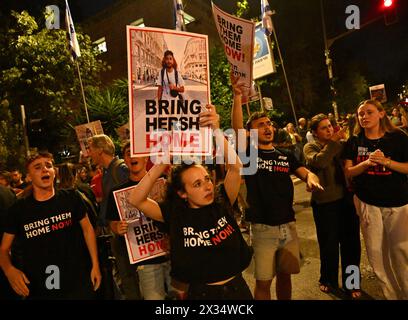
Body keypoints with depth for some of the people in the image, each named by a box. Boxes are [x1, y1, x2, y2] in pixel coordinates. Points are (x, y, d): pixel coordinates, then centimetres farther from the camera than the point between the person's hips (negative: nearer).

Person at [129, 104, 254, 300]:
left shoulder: (222, 203, -9)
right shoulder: (176, 214, -12)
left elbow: (235, 166, -20)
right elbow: (135, 200, -20)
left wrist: (216, 131, -30)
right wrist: (162, 163, -27)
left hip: (237, 287, 2)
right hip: (201, 292, -2)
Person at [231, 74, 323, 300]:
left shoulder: (286, 157, 10)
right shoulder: (249, 154, -3)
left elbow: (306, 172, 1)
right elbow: (237, 129, -18)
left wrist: (311, 179, -24)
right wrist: (238, 96, -28)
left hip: (288, 226, 4)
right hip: (263, 229, -4)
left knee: (284, 275, 18)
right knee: (263, 281, 5)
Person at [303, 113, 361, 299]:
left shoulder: (342, 144, 8)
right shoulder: (310, 148, -2)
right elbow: (319, 161, -24)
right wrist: (333, 142, -18)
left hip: (347, 200, 3)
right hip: (325, 203, -3)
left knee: (351, 243, 12)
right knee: (329, 244, 12)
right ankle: (328, 280, 37)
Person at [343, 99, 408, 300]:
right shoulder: (354, 142, 3)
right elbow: (348, 172, 0)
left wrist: (386, 161, -19)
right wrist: (366, 163, -18)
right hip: (367, 202, 2)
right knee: (376, 252, 7)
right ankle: (391, 294, 26)